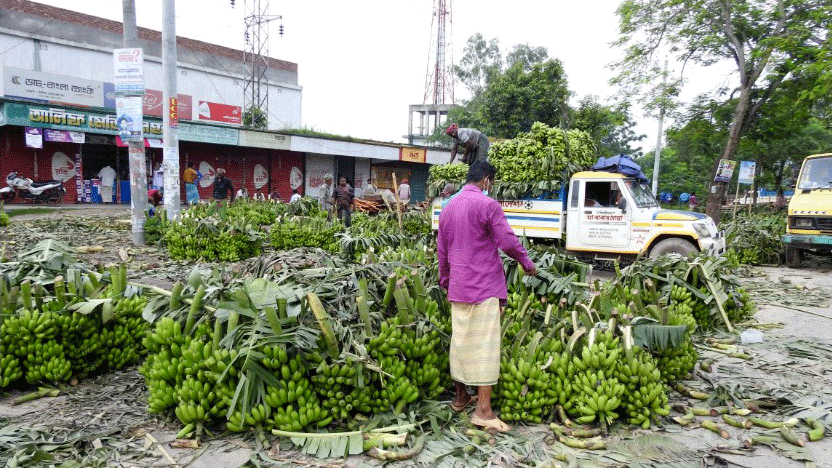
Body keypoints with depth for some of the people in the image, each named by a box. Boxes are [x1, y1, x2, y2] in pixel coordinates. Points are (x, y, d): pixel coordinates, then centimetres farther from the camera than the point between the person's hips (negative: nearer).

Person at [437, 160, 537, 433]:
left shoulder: (448, 208, 14)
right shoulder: (487, 204, -9)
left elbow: (441, 249, 19)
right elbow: (507, 241, -11)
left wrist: (445, 280, 29)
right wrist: (527, 264, 5)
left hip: (458, 287, 7)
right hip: (484, 285, -7)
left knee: (460, 340, 14)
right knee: (485, 343, -4)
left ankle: (460, 397, 26)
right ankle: (483, 409, -3)